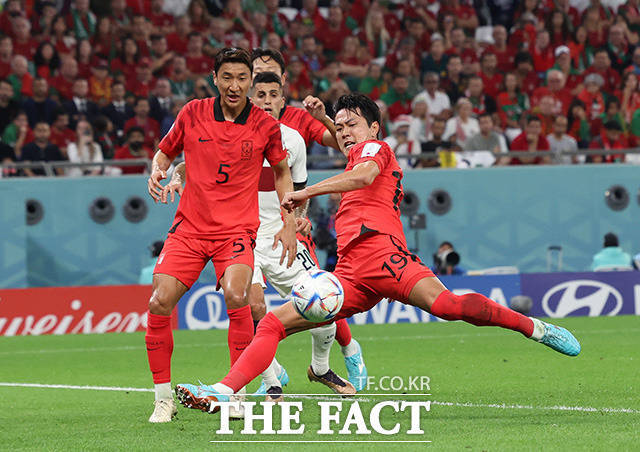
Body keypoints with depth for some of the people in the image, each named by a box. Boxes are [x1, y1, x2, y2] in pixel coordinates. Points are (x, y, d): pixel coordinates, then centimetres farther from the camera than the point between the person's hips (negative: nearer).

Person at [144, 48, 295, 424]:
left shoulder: (265, 125, 0)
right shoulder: (193, 114, 2)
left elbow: (282, 171, 15)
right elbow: (165, 152, 17)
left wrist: (289, 224, 8)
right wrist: (157, 171, -6)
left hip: (238, 229, -2)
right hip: (190, 225, 2)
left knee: (236, 296, -28)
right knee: (160, 301, -15)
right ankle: (164, 397, -1)